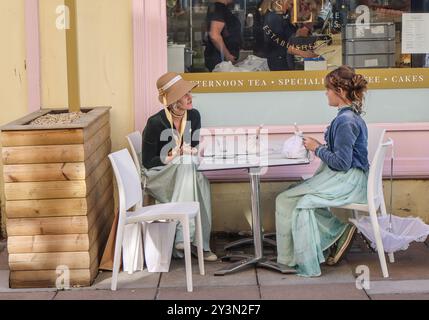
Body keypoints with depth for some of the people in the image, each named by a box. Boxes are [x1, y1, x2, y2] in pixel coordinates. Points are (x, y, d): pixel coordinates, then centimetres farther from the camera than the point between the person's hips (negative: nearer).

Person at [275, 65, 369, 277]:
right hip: (346, 179, 10)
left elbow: (342, 162, -21)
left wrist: (317, 149, -9)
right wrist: (320, 147, 8)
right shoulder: (351, 116, 11)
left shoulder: (345, 121, -20)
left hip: (347, 181, -10)